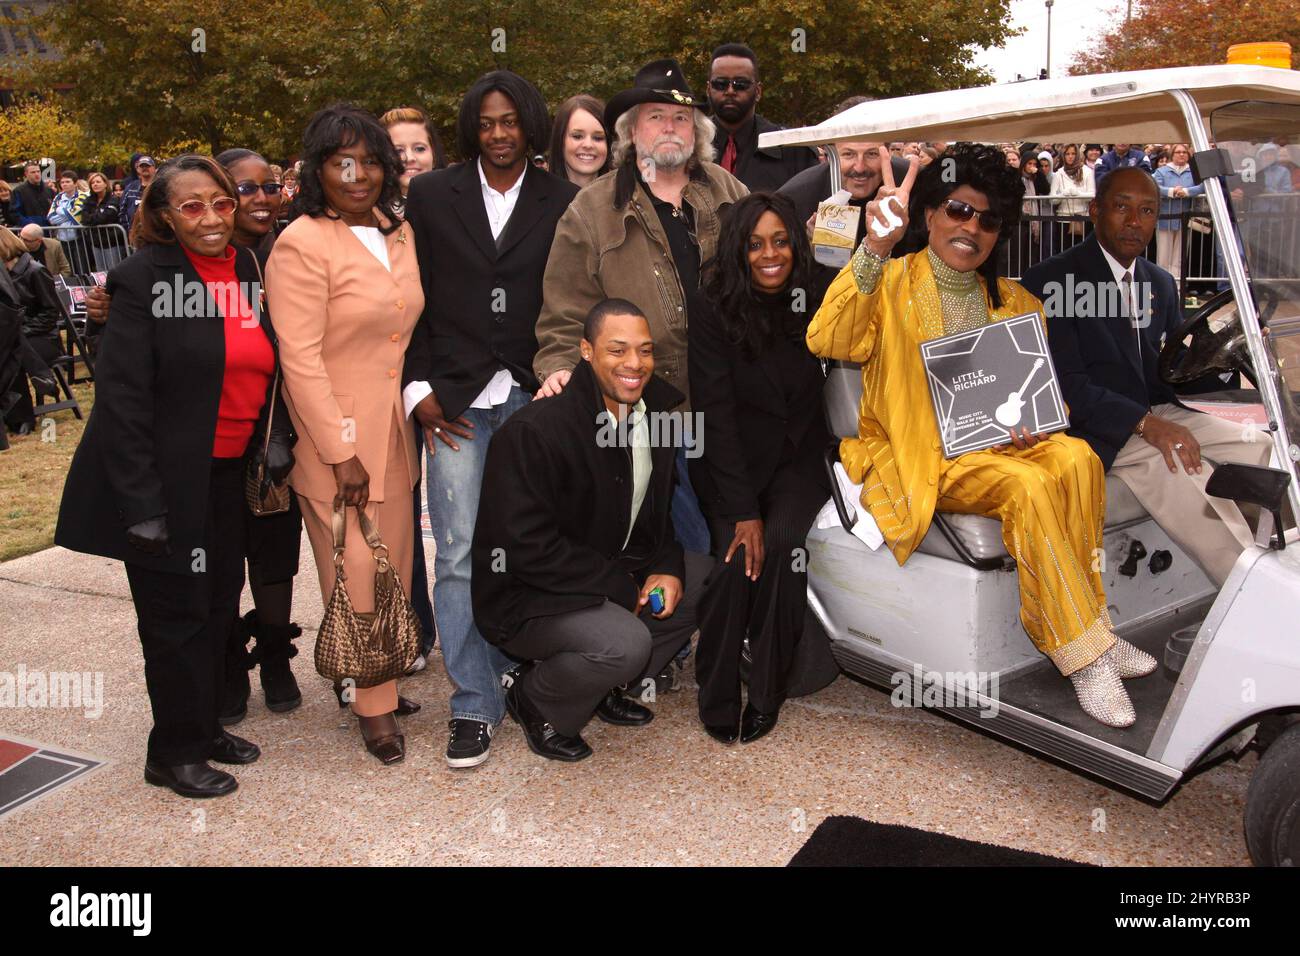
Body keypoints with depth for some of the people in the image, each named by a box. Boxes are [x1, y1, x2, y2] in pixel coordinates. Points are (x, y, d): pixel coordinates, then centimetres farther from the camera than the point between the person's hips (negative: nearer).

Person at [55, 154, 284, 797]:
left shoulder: (250, 271, 6)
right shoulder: (144, 278, -12)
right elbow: (122, 397, -16)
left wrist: (276, 440, 2)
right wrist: (141, 501, -19)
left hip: (227, 475, 6)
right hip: (167, 479, -6)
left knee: (219, 603, 15)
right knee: (176, 612, 4)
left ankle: (205, 725, 35)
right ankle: (175, 751, 22)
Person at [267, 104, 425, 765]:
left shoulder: (398, 233, 11)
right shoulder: (301, 245, -11)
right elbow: (300, 360, -15)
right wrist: (342, 453, -16)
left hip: (395, 431, 6)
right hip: (336, 439, -6)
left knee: (393, 567, 12)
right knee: (356, 574, 0)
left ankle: (380, 679, 28)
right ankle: (373, 703, 15)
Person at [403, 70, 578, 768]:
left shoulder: (561, 202, 8)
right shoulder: (432, 195, 9)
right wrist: (418, 387, 0)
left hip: (532, 398, 0)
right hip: (455, 400, 0)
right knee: (460, 556, -2)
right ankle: (474, 704, 8)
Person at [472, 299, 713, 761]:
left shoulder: (652, 415, 2)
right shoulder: (534, 429, -23)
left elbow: (654, 510, 15)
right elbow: (525, 545, -25)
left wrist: (666, 567, -6)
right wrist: (622, 587, -21)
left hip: (616, 571, 9)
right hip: (526, 597, -8)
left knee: (705, 576, -1)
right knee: (626, 642, -31)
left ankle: (604, 686, 10)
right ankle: (531, 699, 1)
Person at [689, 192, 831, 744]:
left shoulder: (816, 308, 3)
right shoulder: (715, 320, -6)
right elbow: (717, 418, -13)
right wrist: (743, 510, -20)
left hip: (798, 460, 1)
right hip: (733, 465, -1)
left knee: (780, 544, -27)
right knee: (738, 554, -26)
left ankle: (766, 695, -13)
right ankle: (716, 699, -9)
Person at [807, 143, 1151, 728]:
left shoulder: (1015, 305, 15)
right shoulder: (891, 283, -1)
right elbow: (828, 341, -20)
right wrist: (874, 251, -28)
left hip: (994, 443, 5)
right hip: (913, 455, -5)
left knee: (1075, 458, -24)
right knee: (1026, 487, -29)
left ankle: (1080, 624, -14)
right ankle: (1084, 654, -19)